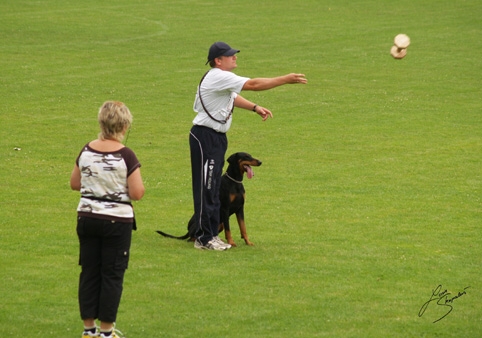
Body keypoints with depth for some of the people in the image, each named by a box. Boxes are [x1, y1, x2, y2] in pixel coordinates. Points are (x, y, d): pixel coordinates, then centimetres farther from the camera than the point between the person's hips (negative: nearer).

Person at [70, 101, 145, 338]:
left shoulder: (86, 152, -1)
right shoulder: (125, 156, -16)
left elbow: (74, 184, 9)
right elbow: (137, 193, -16)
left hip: (87, 218, 5)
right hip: (117, 221, -4)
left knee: (89, 272, 12)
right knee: (112, 274, 4)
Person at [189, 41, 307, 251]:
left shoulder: (223, 78, 14)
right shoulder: (218, 77, -19)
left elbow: (232, 97, 28)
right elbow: (253, 84, -23)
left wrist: (255, 107, 13)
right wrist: (286, 80, -20)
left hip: (216, 137, 11)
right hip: (205, 137, -11)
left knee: (213, 188, 13)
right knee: (206, 188, -6)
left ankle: (211, 235, 19)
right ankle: (203, 238, -2)